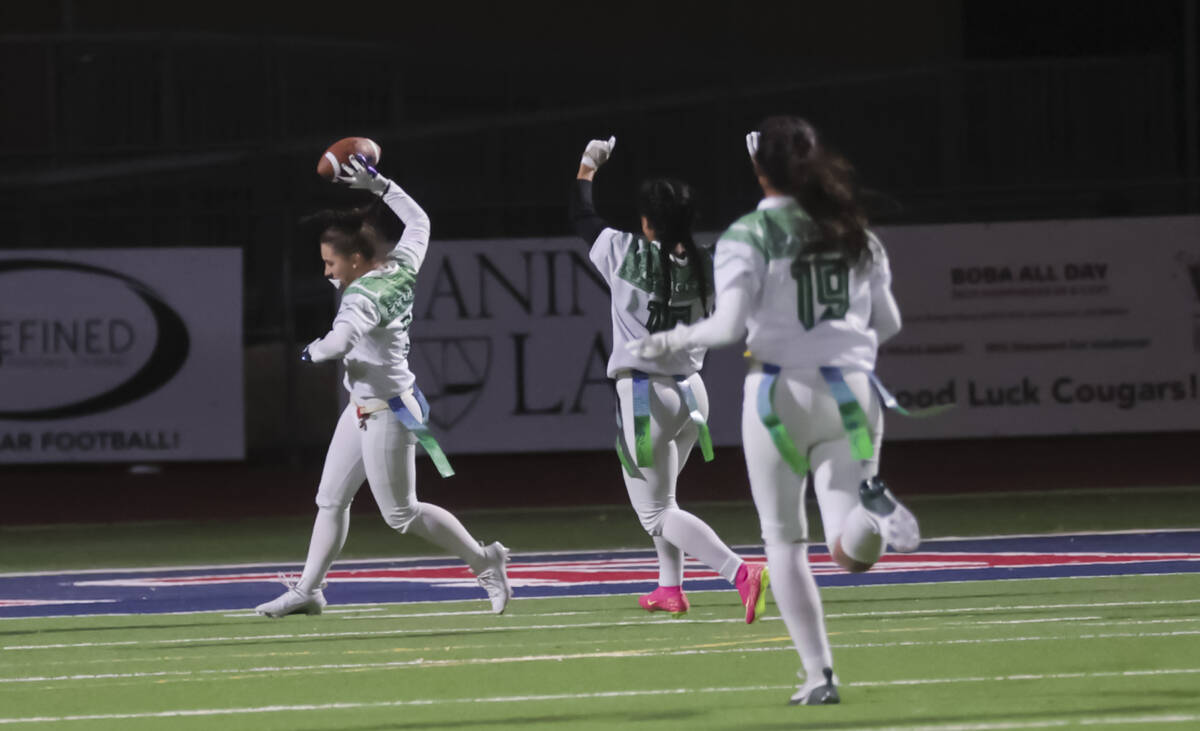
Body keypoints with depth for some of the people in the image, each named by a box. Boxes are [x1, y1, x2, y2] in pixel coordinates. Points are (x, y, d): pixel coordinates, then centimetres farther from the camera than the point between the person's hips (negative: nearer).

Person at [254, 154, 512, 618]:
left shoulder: (363, 296, -25)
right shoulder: (401, 268, 0)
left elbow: (341, 340, -42)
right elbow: (418, 221, 17)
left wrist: (314, 352, -21)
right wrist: (377, 185, 15)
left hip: (386, 413, -10)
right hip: (364, 407, 10)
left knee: (401, 514, 0)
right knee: (330, 499, 12)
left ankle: (484, 561, 10)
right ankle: (308, 590, 18)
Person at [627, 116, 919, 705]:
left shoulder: (748, 236, -6)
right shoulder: (855, 233, 9)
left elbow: (729, 327, -14)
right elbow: (888, 323, 15)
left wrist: (671, 342, 3)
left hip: (783, 389, -3)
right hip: (852, 391, 3)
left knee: (784, 542, 11)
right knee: (851, 554, -1)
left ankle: (819, 675, 6)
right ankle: (872, 508, -36)